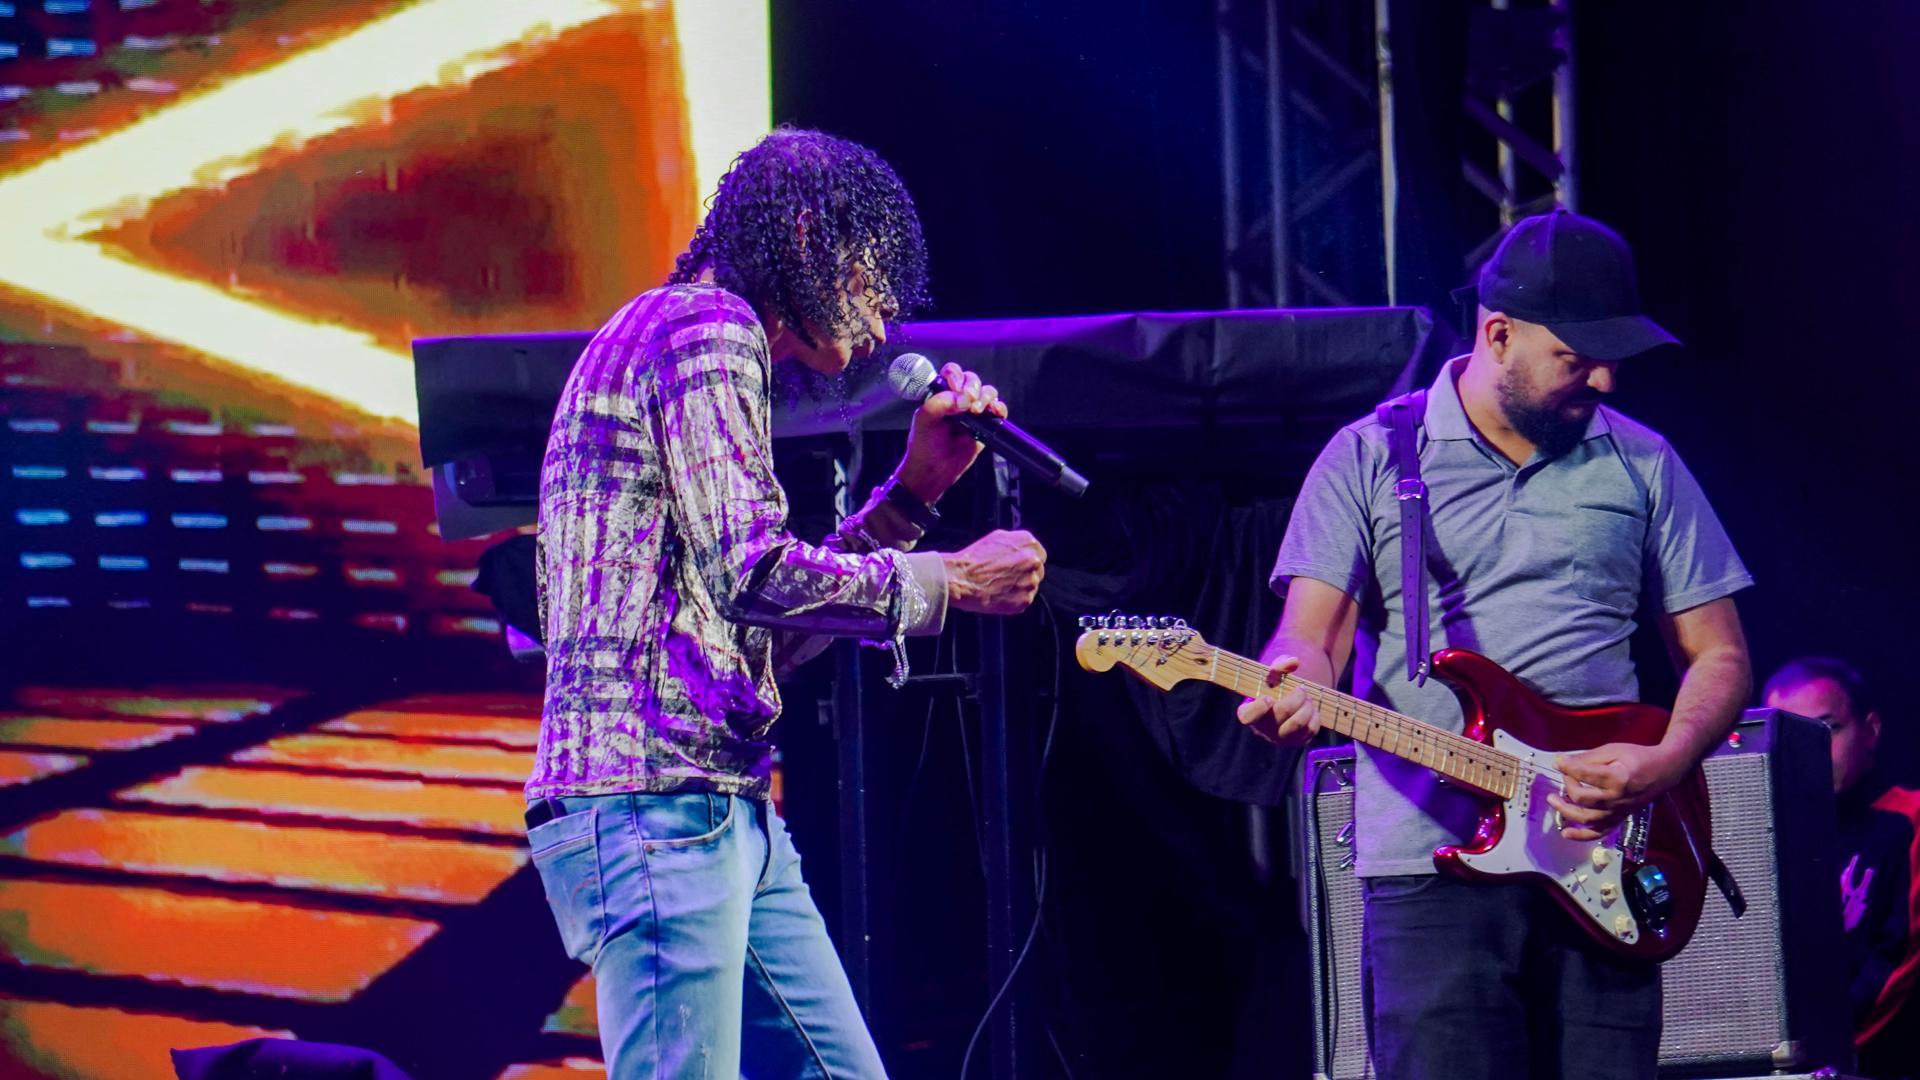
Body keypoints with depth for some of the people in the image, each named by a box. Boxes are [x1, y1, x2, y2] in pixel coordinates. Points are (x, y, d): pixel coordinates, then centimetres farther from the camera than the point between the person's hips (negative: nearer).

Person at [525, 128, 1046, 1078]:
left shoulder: (691, 339, 27)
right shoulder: (708, 332, -5)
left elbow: (766, 633, 26)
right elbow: (753, 573, -16)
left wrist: (909, 494, 22)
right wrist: (950, 581, -5)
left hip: (729, 814, 11)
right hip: (656, 798, -11)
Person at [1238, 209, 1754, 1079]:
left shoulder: (1642, 465, 13)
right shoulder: (1368, 459, 6)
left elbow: (1719, 657, 14)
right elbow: (1312, 636, -2)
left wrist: (1663, 764, -7)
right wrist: (1293, 691, -26)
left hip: (1598, 867, 3)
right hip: (1431, 868, -3)